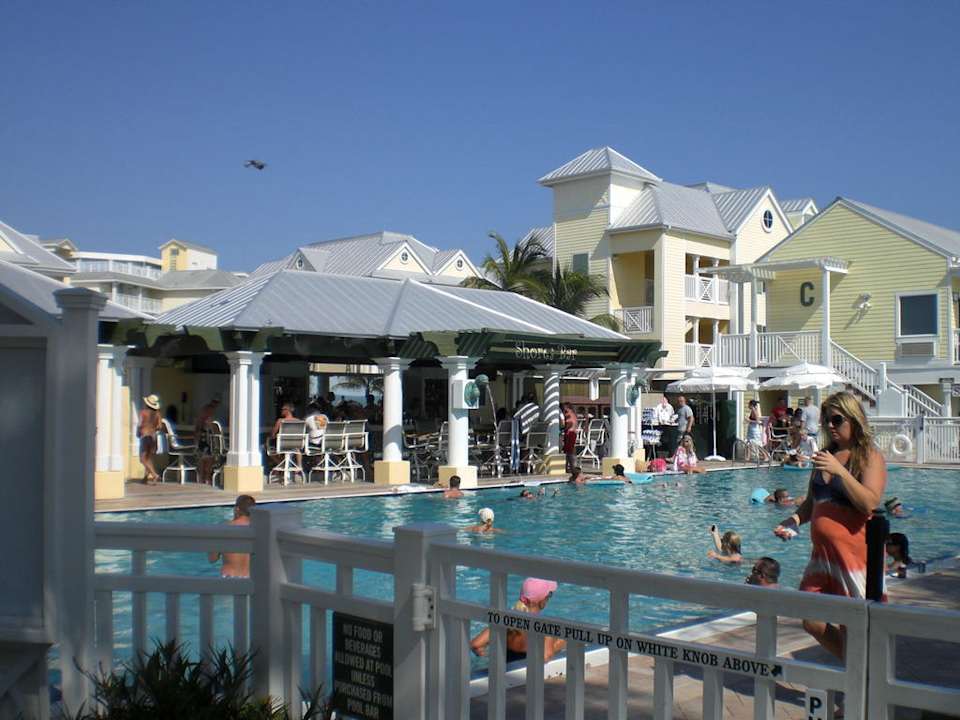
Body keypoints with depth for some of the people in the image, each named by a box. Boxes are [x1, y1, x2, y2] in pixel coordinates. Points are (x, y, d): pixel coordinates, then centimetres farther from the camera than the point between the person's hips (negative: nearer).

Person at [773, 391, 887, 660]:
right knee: (812, 623, 9)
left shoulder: (870, 456, -7)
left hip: (854, 553, -7)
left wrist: (840, 470, -26)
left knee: (850, 629, 0)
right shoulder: (826, 455, 13)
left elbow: (870, 504, -21)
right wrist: (794, 520, 1)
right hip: (822, 553, 7)